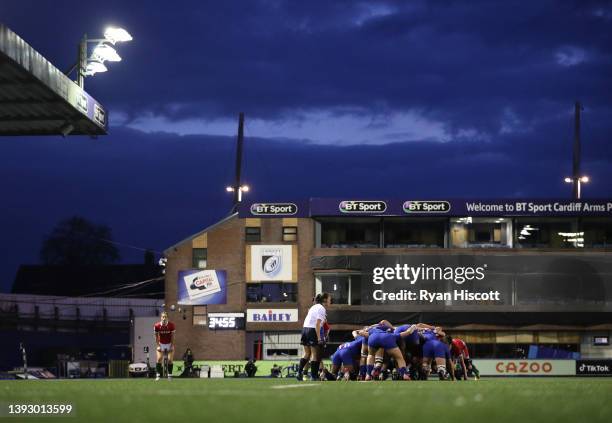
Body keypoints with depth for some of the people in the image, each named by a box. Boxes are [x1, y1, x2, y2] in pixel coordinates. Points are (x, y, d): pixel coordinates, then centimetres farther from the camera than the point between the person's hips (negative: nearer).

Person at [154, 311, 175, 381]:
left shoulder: (171, 325, -16)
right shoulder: (157, 325, -15)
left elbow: (172, 336, -7)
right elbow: (156, 336, -4)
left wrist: (172, 346, -11)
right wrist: (158, 346, -8)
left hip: (169, 344, 0)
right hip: (161, 344, 0)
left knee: (170, 360, -4)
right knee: (159, 359, -10)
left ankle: (169, 375, 6)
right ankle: (158, 375, -5)